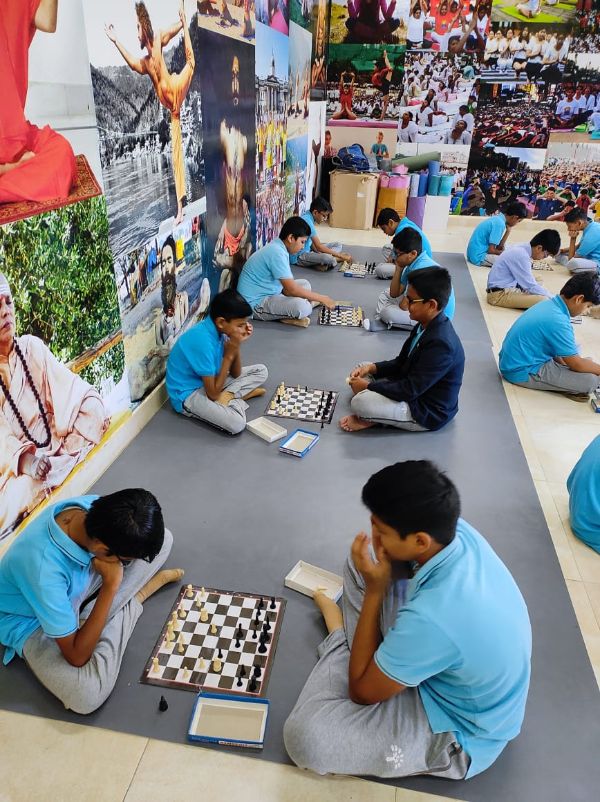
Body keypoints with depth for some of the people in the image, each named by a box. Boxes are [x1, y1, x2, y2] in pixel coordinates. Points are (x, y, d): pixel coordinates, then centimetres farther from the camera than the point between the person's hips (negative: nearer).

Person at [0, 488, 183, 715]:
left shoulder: (96, 507, -27)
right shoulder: (44, 569, -43)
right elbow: (77, 657, -33)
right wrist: (111, 585, -37)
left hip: (75, 585, 4)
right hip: (32, 622, -4)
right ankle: (133, 603, -9)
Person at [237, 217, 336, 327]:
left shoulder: (278, 247, 7)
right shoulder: (277, 253, -23)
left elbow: (289, 284, 10)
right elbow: (291, 289, -27)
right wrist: (321, 298, -17)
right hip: (255, 303, -11)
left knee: (304, 284, 17)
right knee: (302, 307, -29)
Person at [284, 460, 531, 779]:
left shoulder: (431, 619, -43)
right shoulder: (459, 531, -21)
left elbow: (362, 691, -22)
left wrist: (374, 590, -25)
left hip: (458, 731, -6)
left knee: (304, 736, -21)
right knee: (363, 559, 4)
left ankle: (342, 643, 8)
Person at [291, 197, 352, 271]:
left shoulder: (308, 216, 7)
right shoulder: (307, 221, -22)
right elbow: (319, 246, -24)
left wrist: (318, 252, -7)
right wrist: (341, 256, -20)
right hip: (298, 257, -11)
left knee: (337, 245, 8)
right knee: (328, 259, -37)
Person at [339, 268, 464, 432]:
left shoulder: (440, 344, -31)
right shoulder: (426, 325, -2)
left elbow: (409, 391, -28)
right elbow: (402, 363, 10)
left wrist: (368, 386, -17)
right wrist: (372, 368, -6)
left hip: (428, 411, -10)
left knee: (360, 402, -27)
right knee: (363, 369, 10)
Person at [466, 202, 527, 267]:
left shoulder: (497, 218, 10)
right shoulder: (500, 223, -19)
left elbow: (498, 246, 10)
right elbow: (491, 250, -19)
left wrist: (508, 231, 4)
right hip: (479, 257, -10)